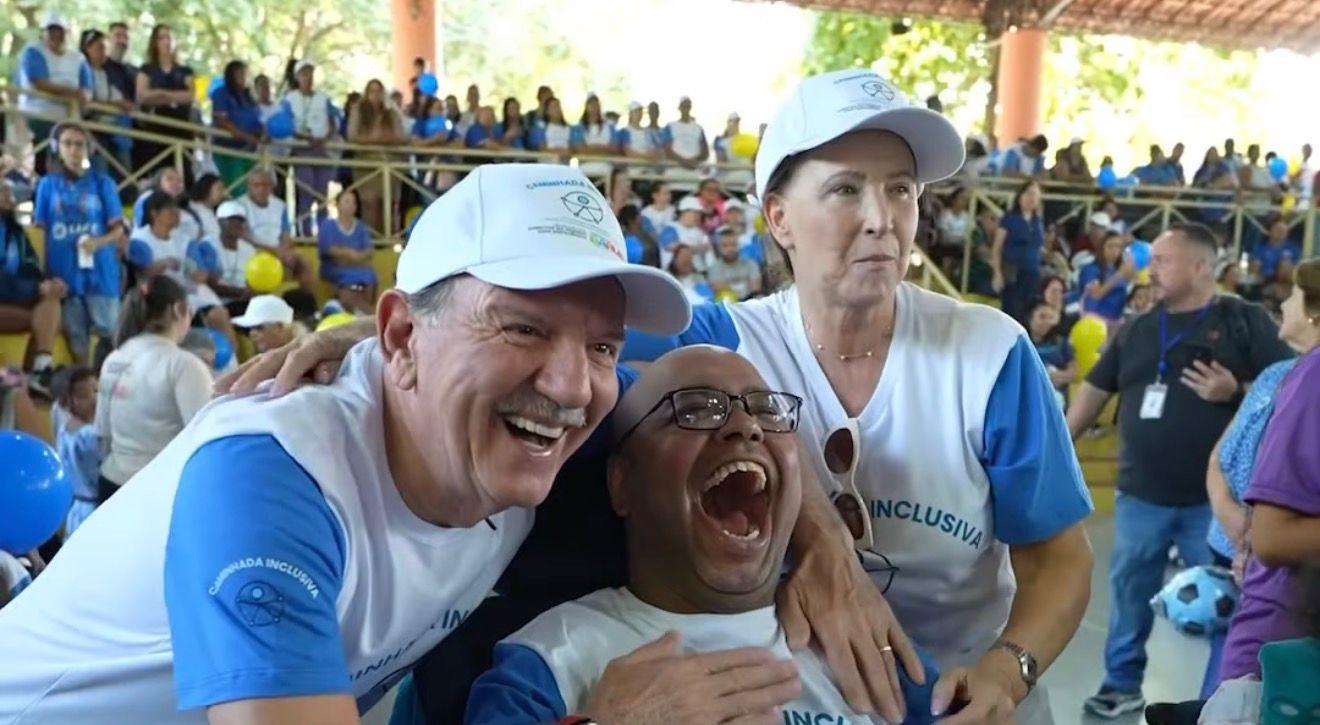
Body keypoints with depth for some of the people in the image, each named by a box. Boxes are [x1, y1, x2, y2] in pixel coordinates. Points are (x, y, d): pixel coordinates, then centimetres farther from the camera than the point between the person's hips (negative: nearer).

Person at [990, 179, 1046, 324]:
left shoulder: (1039, 221, 13)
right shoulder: (1009, 218, -2)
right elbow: (996, 248, -4)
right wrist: (998, 273, -12)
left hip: (1033, 274, 5)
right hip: (1012, 273, -5)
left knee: (1027, 314, 3)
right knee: (1011, 312, -9)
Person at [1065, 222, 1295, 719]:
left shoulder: (1246, 321, -2)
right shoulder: (1137, 330, 10)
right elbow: (1095, 390, 14)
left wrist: (1235, 391, -21)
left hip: (1215, 498, -4)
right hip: (1140, 496, 4)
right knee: (1128, 592, 11)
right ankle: (1122, 684, 27)